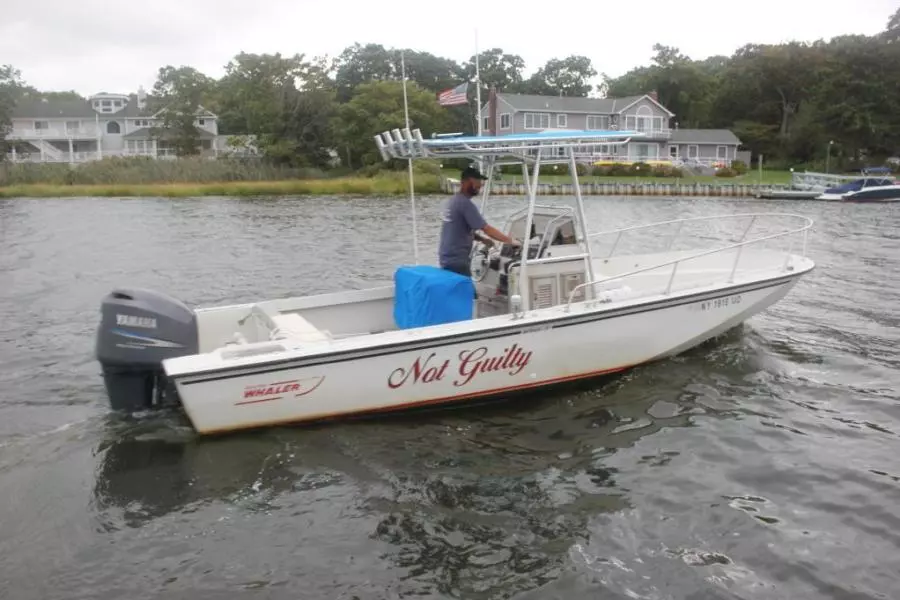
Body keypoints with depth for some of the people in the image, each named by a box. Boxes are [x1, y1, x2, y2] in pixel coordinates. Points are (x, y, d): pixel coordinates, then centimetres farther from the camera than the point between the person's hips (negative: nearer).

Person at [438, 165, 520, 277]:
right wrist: (510, 240, -7)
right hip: (456, 261, -10)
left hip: (447, 258, 10)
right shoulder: (465, 204, -17)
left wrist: (481, 238, 13)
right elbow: (487, 229, -17)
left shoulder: (452, 201, 13)